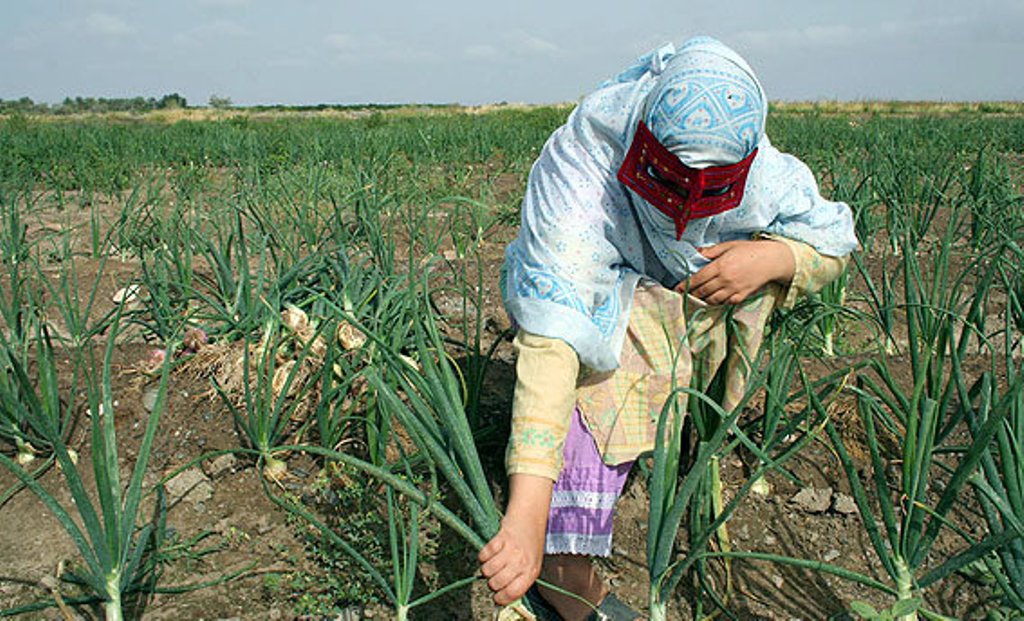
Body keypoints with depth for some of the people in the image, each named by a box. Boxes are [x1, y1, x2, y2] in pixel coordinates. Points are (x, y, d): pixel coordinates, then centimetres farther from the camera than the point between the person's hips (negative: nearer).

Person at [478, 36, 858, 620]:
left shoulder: (759, 174, -28)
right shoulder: (579, 177, -41)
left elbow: (832, 246, -9)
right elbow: (551, 336, -53)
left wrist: (773, 259, -35)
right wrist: (527, 511, -62)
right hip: (598, 294, -4)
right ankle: (565, 561, -26)